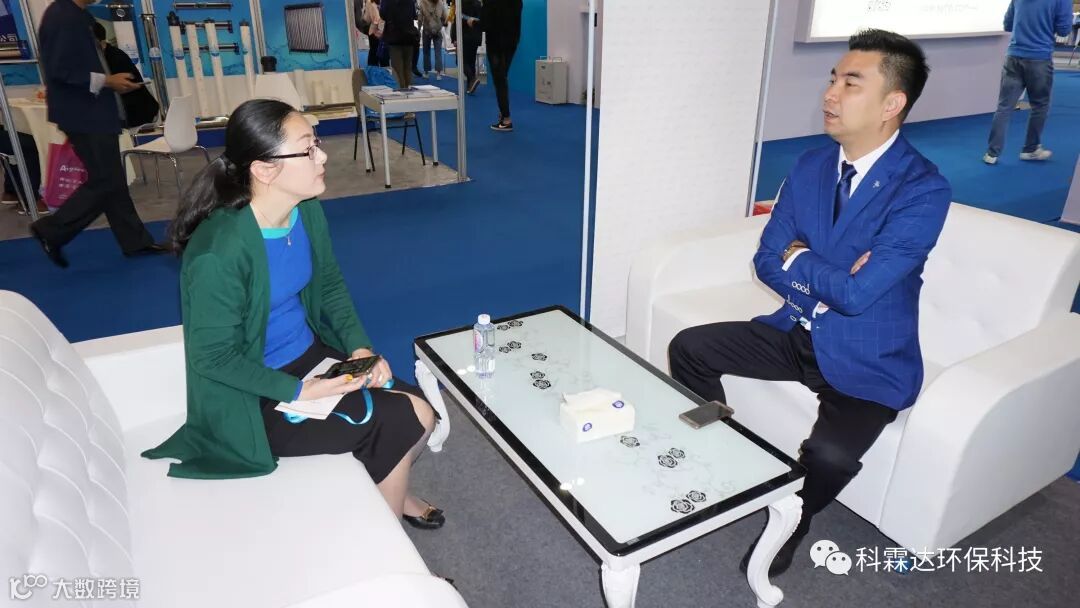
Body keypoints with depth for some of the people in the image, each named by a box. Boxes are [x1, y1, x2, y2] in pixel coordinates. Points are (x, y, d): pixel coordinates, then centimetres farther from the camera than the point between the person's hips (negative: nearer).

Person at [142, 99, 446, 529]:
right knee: (400, 425, -12)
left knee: (421, 413, -4)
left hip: (312, 353, 7)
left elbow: (331, 286, 5)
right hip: (252, 396, -6)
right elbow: (214, 357, -21)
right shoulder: (219, 253, -30)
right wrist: (299, 392, -23)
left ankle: (387, 491, 29)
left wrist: (360, 347, -9)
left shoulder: (308, 212, -8)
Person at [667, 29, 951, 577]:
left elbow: (857, 293, -28)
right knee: (687, 349, -2)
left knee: (830, 455, -29)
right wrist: (829, 282, -18)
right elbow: (767, 262, -2)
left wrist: (799, 259, -11)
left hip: (868, 359, -6)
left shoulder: (923, 189, -21)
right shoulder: (809, 167, -1)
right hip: (797, 333, 6)